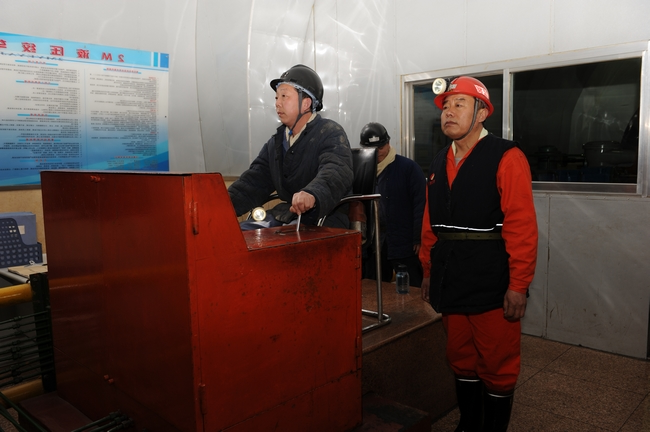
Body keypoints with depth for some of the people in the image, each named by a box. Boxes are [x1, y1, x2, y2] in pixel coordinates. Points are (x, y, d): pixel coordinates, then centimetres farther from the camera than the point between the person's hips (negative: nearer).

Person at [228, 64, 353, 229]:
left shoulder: (331, 134, -8)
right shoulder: (276, 142, 16)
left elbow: (335, 173, -29)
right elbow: (254, 181, 10)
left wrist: (312, 194, -51)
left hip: (324, 220, -7)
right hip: (286, 215, 7)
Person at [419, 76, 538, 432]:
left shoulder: (506, 158, -10)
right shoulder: (439, 162, 11)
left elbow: (522, 226, -15)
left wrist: (518, 285, -17)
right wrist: (429, 272, 13)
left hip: (492, 287, -6)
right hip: (451, 283, 6)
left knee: (497, 368, 9)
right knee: (461, 360, 18)